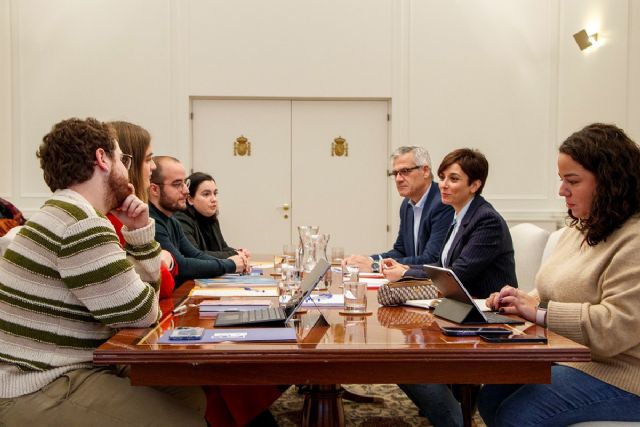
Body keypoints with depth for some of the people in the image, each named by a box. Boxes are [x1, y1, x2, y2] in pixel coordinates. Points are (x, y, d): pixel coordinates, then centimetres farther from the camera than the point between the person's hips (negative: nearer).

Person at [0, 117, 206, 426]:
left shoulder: (70, 215, 16)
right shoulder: (80, 222, -19)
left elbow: (147, 286, 19)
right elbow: (139, 312, -18)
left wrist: (139, 230, 4)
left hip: (52, 373, 10)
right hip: (38, 391, -10)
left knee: (191, 397, 4)